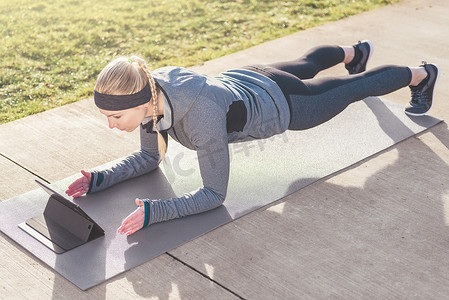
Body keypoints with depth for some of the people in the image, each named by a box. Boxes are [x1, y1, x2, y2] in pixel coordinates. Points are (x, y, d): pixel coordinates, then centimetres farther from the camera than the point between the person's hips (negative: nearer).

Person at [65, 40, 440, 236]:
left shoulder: (201, 115, -47)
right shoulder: (147, 92, -26)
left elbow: (215, 194, -38)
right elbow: (149, 157, -10)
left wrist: (154, 211, -49)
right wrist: (100, 180, -24)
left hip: (280, 107, -6)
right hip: (242, 80, 6)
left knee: (352, 88, 22)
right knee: (307, 65, 37)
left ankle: (421, 74, 51)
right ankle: (354, 51, 70)